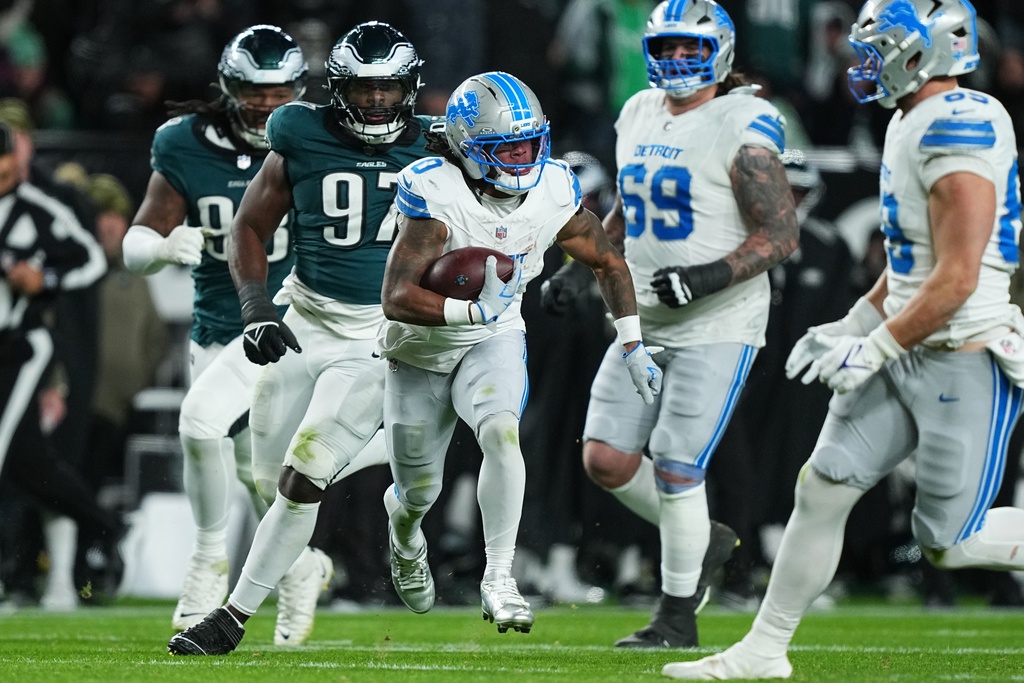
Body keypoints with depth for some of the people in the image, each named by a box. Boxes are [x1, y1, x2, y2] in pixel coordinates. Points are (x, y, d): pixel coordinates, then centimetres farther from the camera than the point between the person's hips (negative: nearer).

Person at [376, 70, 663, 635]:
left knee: (501, 432, -30)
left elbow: (608, 264, 3)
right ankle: (404, 536, 51)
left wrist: (633, 348, -1)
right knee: (419, 491, 11)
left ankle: (498, 580, -25)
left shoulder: (552, 194, -15)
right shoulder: (436, 197, -30)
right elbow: (397, 298, -36)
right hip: (420, 351, -2)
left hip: (493, 343, 2)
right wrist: (474, 311, -48)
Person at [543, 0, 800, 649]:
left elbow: (782, 235, -15)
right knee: (607, 461, 2)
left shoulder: (741, 132, -14)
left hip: (718, 328, -7)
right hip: (646, 321, 7)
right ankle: (704, 541, 26)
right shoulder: (639, 116, 9)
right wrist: (582, 264, 11)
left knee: (675, 469, -7)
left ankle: (678, 618, 7)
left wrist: (710, 277, -27)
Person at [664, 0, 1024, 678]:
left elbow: (955, 280, -22)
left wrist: (872, 351, -16)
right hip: (908, 352, 9)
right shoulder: (911, 125, 11)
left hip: (965, 363, -9)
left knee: (950, 541, -5)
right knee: (822, 489, 5)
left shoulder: (961, 129, -20)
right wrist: (850, 330, 15)